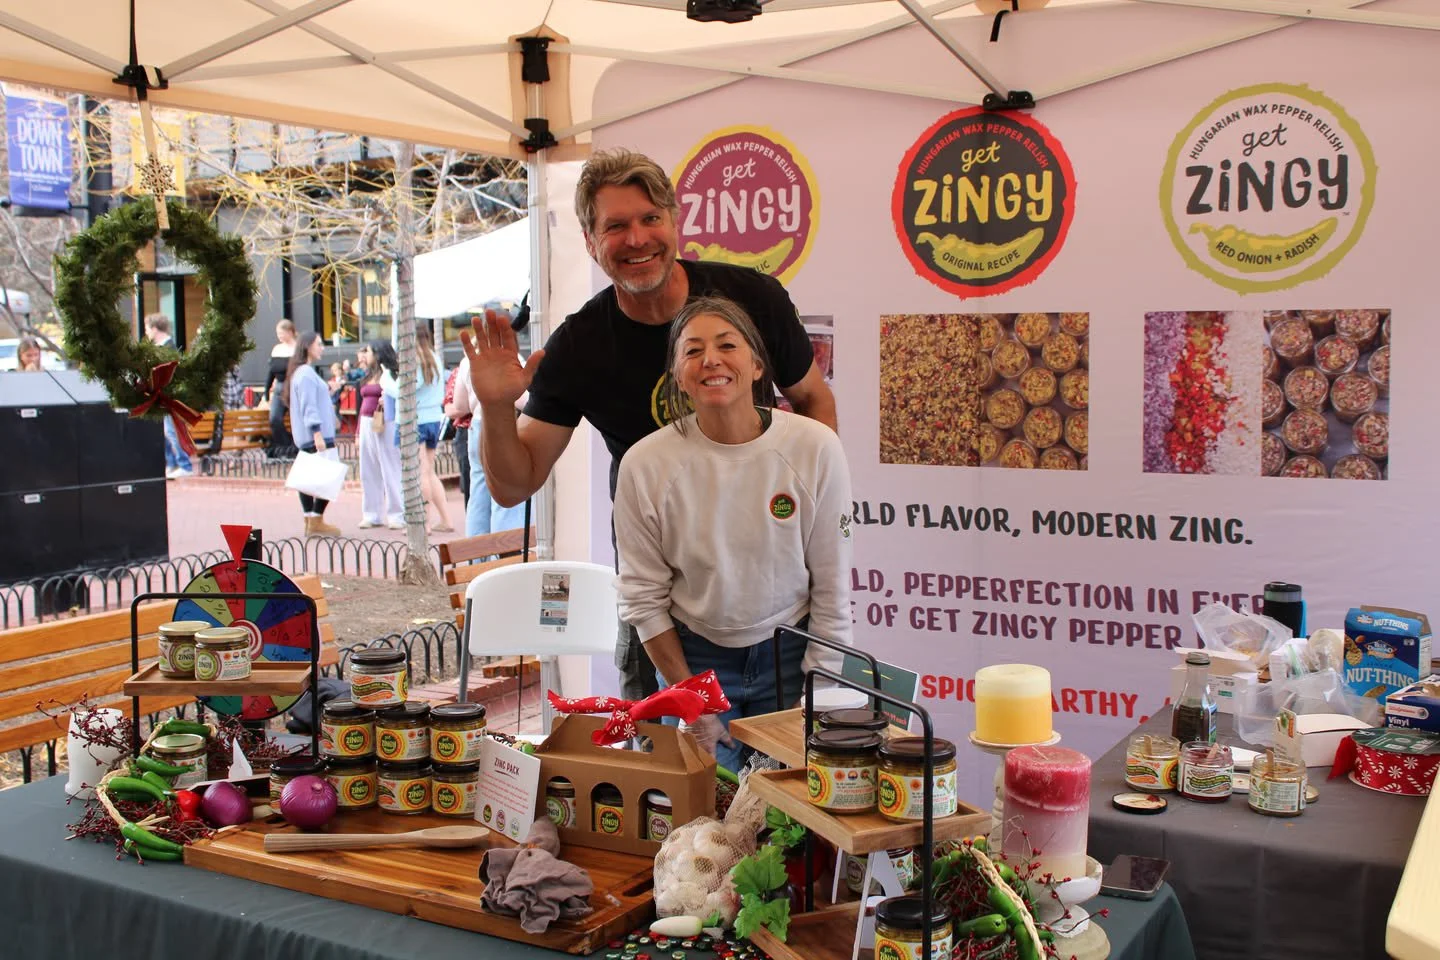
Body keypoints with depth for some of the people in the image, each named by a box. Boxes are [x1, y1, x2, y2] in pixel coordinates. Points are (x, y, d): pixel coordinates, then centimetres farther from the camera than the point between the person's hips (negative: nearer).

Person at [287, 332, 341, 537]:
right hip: (315, 435, -11)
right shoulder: (307, 373, -12)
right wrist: (317, 433, -23)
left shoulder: (301, 372, 19)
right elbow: (309, 407, -19)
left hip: (305, 438, 11)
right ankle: (316, 522, -11)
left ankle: (310, 521, 12)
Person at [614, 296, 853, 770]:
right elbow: (643, 598, -6)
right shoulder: (645, 464, -14)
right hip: (693, 655, 0)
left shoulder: (815, 447, -13)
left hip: (790, 652, 0)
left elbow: (832, 588, -6)